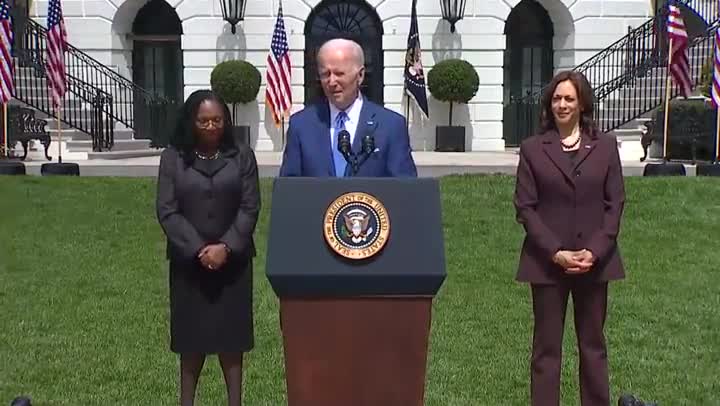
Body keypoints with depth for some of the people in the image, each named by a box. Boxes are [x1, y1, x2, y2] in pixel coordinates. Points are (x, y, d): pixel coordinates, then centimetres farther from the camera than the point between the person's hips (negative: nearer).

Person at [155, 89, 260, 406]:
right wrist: (198, 249, -14)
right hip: (188, 261, 0)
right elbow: (167, 211, -5)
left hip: (233, 259, 0)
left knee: (231, 334, 5)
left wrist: (226, 247, -14)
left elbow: (249, 208, -3)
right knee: (191, 335, 7)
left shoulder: (242, 155, 0)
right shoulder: (172, 157, -1)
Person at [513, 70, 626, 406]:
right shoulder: (532, 149, 1)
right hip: (547, 262, -1)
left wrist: (595, 251, -10)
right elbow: (525, 207, -2)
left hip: (595, 261, 1)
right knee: (546, 346, 5)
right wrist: (555, 252, -12)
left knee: (593, 343, 12)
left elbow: (615, 203, 3)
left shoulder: (605, 146, 5)